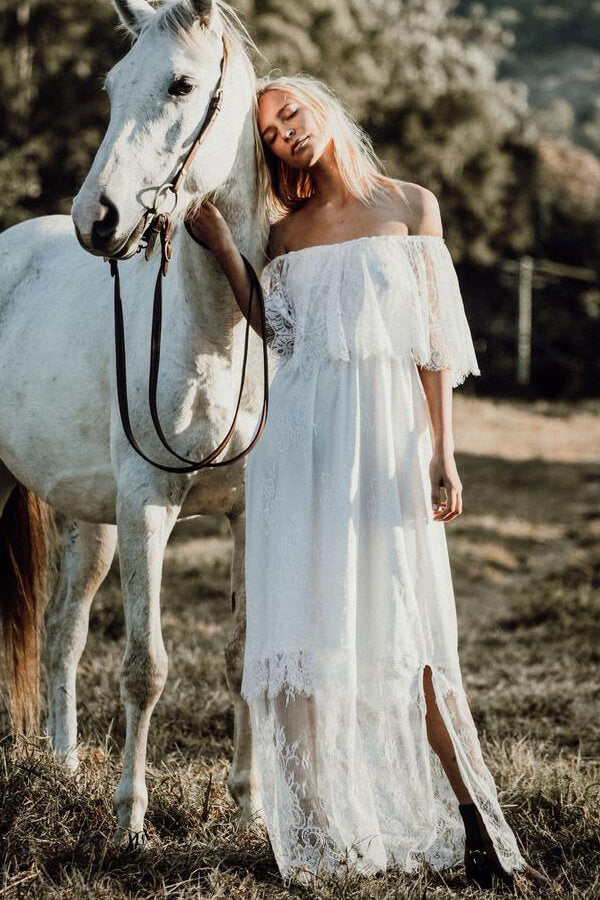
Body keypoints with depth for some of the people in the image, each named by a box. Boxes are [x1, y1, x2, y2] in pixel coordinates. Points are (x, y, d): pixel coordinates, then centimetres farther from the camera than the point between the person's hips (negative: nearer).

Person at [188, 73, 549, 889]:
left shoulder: (410, 207, 7)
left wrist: (441, 452, -5)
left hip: (386, 432, -3)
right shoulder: (288, 231, 14)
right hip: (300, 439, 3)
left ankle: (479, 831, -2)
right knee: (305, 624, 0)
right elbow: (273, 327, -1)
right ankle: (323, 830, 7)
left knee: (409, 631, -6)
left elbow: (434, 339, 3)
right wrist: (218, 240, -2)